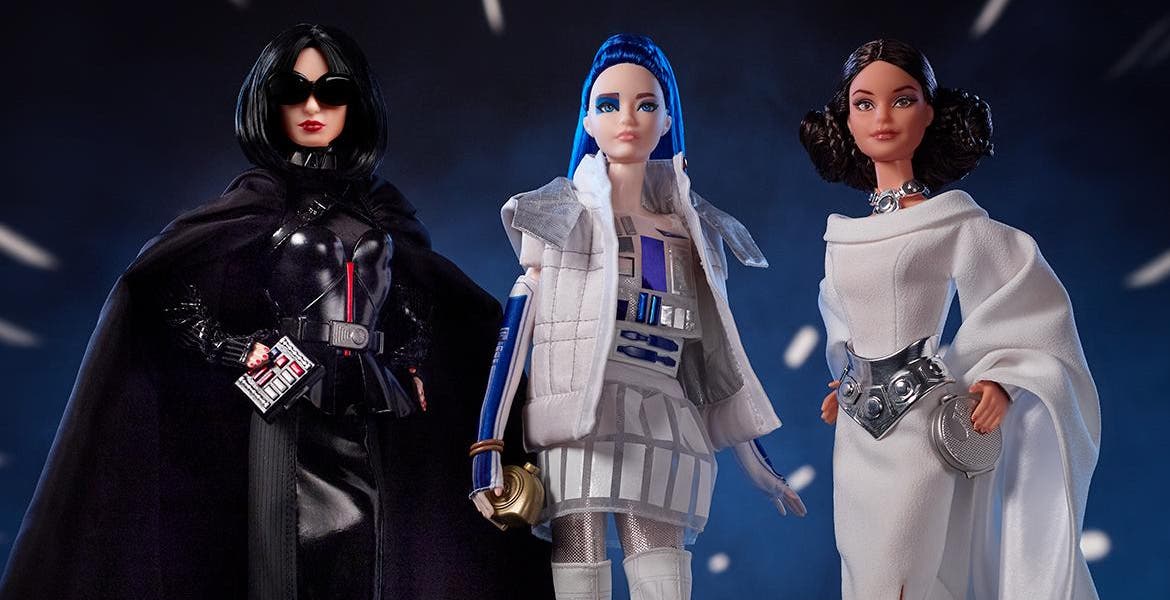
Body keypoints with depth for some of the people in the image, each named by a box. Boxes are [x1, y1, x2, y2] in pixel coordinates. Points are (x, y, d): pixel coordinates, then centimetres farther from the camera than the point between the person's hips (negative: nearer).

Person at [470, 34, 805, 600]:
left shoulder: (691, 233, 14)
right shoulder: (560, 221, 6)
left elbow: (714, 355, 18)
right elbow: (515, 335, 1)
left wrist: (758, 463, 19)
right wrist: (488, 447, -7)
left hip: (664, 439, 3)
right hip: (572, 434, -2)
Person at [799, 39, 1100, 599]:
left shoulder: (951, 222, -9)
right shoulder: (844, 234, 9)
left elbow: (1035, 303, -8)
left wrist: (1003, 381, -19)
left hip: (918, 433, -6)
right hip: (856, 436, 6)